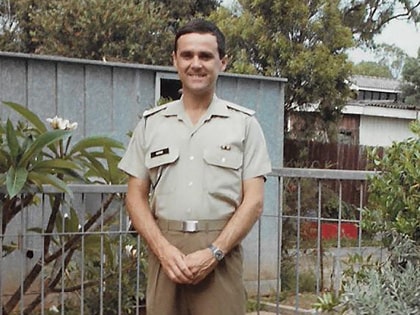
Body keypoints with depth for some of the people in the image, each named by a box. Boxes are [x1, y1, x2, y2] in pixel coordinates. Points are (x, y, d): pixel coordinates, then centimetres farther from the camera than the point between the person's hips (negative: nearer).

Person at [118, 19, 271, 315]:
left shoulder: (244, 123, 4)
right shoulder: (151, 123, 10)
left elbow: (253, 201, -1)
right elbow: (136, 197, 8)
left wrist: (213, 253, -12)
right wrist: (163, 250, -7)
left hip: (220, 253, -2)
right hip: (164, 251, 2)